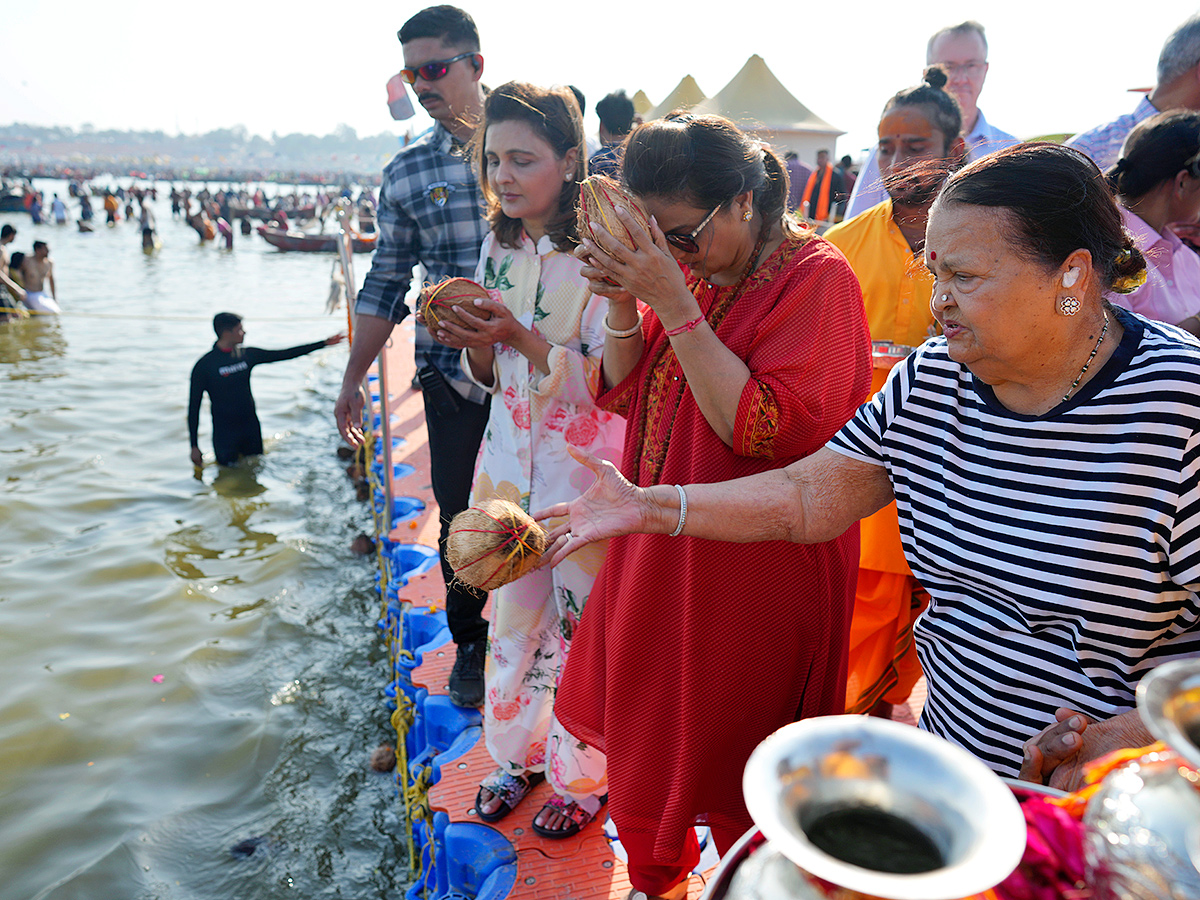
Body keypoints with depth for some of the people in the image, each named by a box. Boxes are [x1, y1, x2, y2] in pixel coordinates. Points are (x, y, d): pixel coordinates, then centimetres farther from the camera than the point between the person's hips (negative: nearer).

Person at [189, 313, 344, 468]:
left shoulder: (247, 355, 3)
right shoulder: (204, 365, -10)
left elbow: (284, 354, 8)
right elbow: (194, 405, -8)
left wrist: (324, 343, 6)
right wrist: (194, 446, -11)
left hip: (251, 427, 5)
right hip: (225, 433, -5)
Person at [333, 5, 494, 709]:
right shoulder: (406, 174, 5)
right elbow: (386, 285, 10)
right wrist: (353, 379, 11)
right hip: (455, 378, 1)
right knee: (460, 520, 6)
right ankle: (470, 645, 30)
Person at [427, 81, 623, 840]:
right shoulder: (498, 246, 6)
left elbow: (607, 380, -17)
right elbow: (490, 374, 10)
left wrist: (520, 337, -28)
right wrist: (473, 341, -12)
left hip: (585, 463, -5)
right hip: (511, 454, 6)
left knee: (581, 618, 6)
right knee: (513, 613, 15)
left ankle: (585, 776, 30)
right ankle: (519, 751, 39)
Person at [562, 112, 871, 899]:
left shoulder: (817, 279, -15)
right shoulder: (689, 267, 4)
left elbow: (770, 430, -24)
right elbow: (621, 392, 7)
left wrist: (675, 307, -26)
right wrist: (624, 304, -12)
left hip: (758, 570, -6)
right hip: (661, 550, 7)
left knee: (733, 762, 12)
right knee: (642, 731, 20)